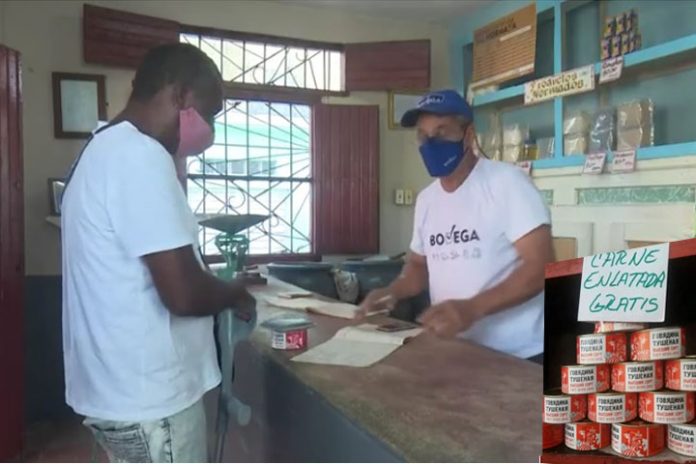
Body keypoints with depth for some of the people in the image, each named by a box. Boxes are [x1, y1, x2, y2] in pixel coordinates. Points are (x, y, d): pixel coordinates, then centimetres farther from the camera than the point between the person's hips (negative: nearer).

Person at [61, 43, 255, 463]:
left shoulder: (109, 149, 11)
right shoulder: (141, 157, -23)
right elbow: (183, 293, -28)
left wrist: (220, 291, 12)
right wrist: (236, 294, -7)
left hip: (122, 384, 10)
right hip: (148, 394, -10)